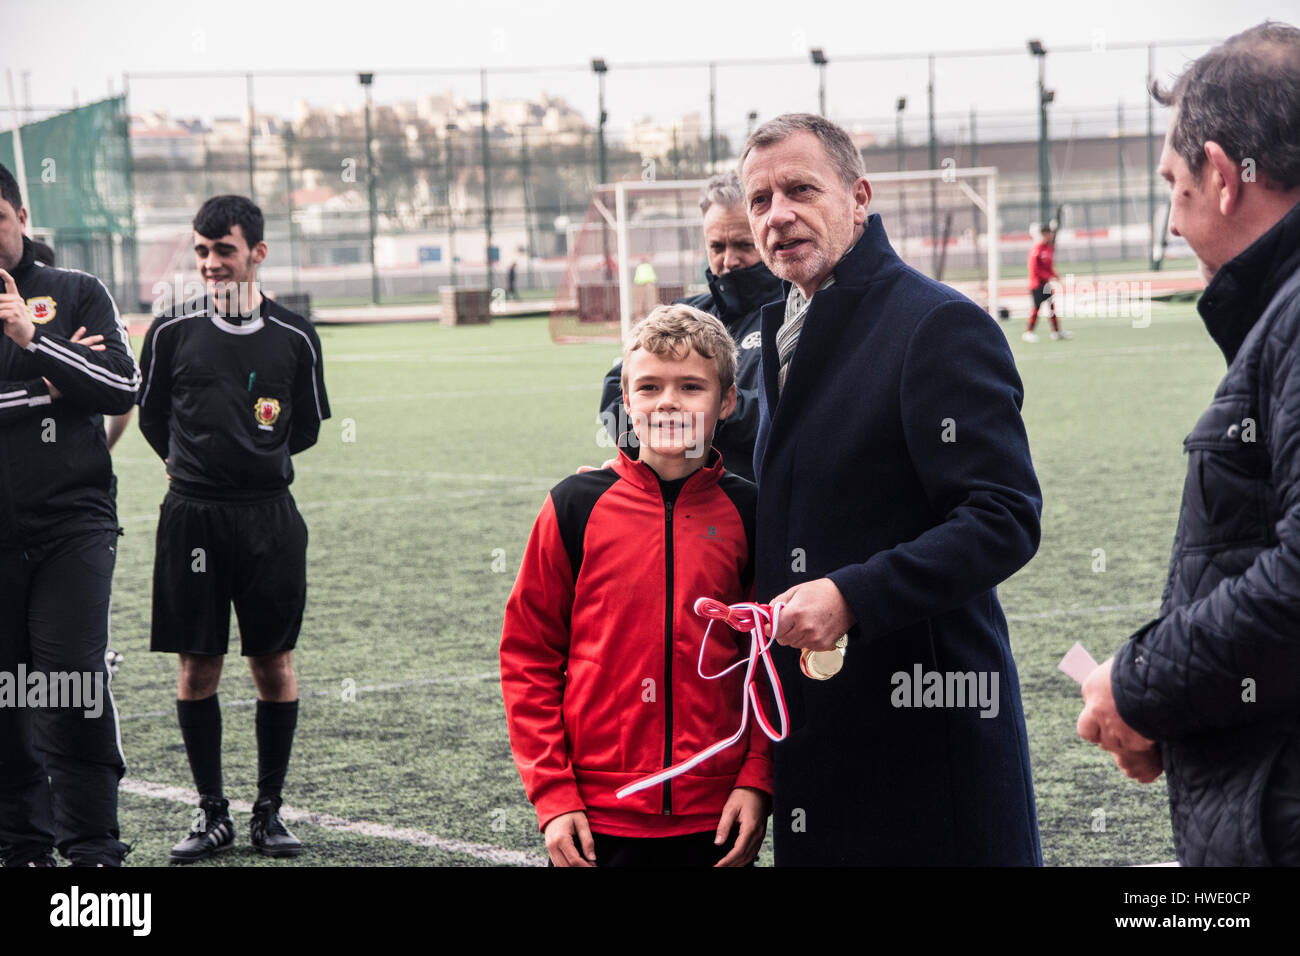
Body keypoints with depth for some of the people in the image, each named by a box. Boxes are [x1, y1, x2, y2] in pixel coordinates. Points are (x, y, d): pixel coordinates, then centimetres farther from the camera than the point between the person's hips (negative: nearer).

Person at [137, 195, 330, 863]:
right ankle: (211, 813, 13)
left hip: (269, 516, 0)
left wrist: (255, 460, 12)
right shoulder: (172, 331, 0)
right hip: (191, 518, 0)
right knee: (198, 666, 3)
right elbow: (151, 413, 14)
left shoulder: (294, 337, 1)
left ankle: (269, 811, 14)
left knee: (273, 663, 3)